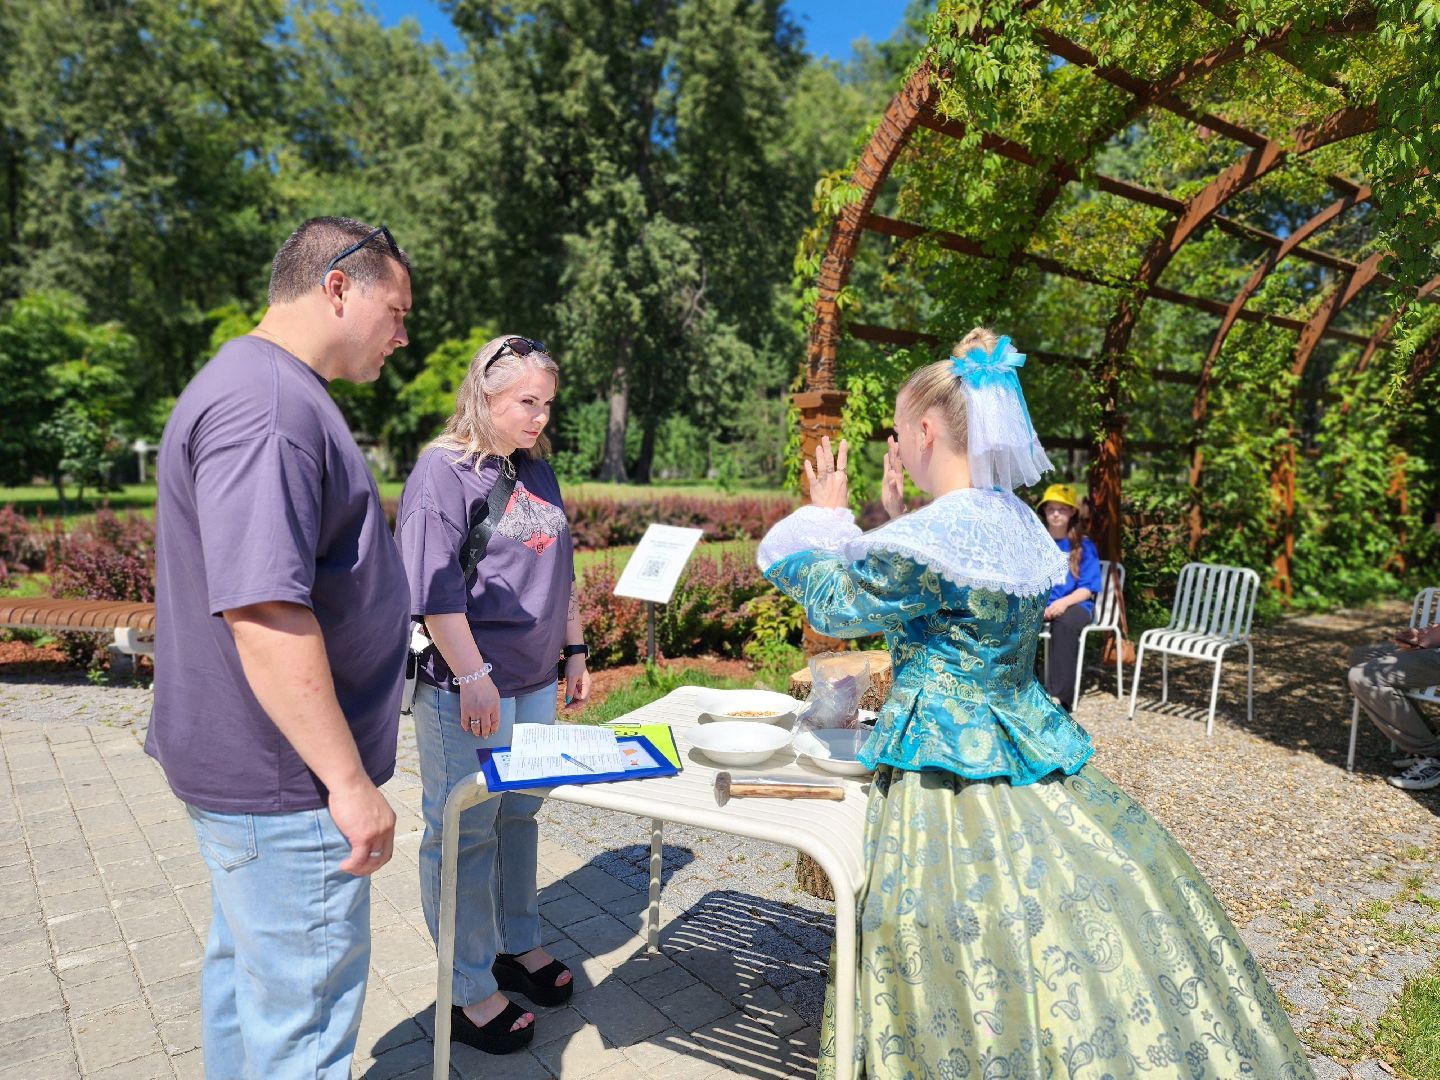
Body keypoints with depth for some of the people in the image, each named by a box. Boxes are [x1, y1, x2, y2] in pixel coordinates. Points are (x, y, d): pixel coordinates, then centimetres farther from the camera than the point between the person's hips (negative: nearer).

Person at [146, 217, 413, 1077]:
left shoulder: (278, 393, 12)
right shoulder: (267, 404, -21)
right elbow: (264, 611, -29)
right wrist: (350, 780, -22)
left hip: (259, 770, 11)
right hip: (287, 784, -11)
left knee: (248, 973, 24)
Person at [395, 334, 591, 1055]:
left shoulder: (536, 470, 12)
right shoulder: (443, 470, -12)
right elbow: (435, 589, -18)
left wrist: (575, 653, 19)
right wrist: (473, 678, -20)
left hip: (535, 683, 8)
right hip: (468, 687, -7)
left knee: (519, 815, 19)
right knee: (464, 833, 5)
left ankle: (519, 945, 38)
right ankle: (470, 992, 21)